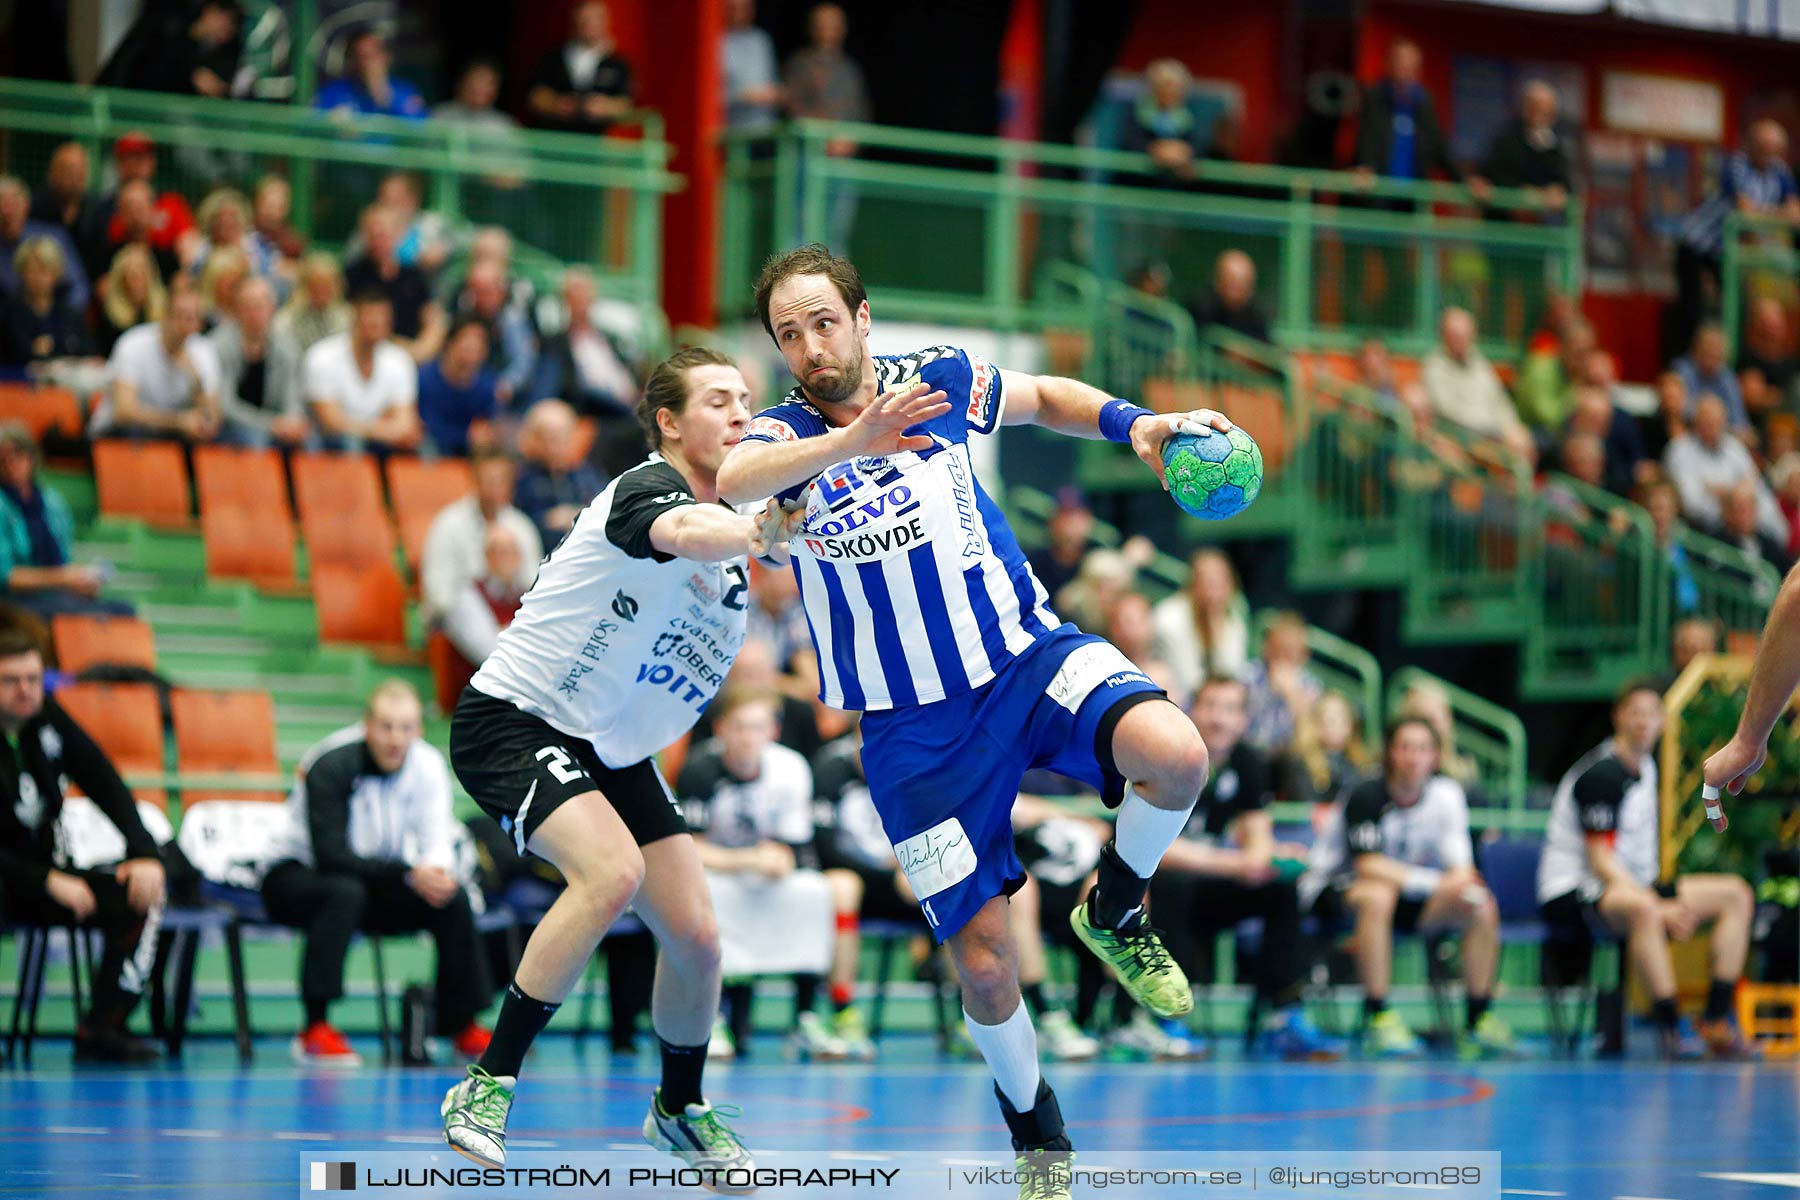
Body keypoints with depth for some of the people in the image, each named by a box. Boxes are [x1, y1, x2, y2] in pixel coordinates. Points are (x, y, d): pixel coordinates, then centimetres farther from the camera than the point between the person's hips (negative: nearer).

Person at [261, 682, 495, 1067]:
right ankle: (315, 1030, -36)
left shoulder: (428, 764, -8)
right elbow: (329, 854, -30)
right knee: (346, 891, -38)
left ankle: (461, 1024, -3)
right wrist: (410, 875, -38)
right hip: (297, 873, -5)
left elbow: (437, 842, -9)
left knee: (452, 896, -17)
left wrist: (438, 870, -34)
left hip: (376, 879, 5)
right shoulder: (332, 764, -24)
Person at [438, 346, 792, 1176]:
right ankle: (485, 1089, -22)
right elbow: (683, 533, -42)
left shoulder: (732, 517, 7)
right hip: (511, 722, -8)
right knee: (612, 869, -31)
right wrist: (758, 534, -62)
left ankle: (680, 1108, 28)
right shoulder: (647, 487, -20)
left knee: (696, 935, 0)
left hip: (613, 752, 8)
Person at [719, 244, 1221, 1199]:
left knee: (1175, 758, -29)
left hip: (1028, 656, 1)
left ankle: (1114, 913, 2)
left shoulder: (939, 379, -1)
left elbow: (1044, 398, 20)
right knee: (984, 965, -3)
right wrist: (852, 440, -49)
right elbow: (725, 482, -34)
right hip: (914, 728, -1)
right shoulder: (781, 435, -9)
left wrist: (1136, 425, 0)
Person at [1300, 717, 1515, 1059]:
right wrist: (1437, 883, -35)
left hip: (1410, 894, 6)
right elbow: (1369, 866, -29)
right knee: (1377, 896, -39)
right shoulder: (1366, 797, -20)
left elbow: (1461, 865, -9)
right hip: (1333, 890, -6)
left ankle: (1480, 1021, -10)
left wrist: (1464, 884, -34)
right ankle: (1377, 1018, -35)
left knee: (1482, 907, -13)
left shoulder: (1446, 794, -5)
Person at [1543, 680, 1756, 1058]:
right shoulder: (1602, 772, -15)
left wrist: (1670, 903, 10)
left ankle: (1718, 1020, -9)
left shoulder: (1645, 766, 14)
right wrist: (1661, 908, -27)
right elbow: (1599, 861, -20)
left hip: (1635, 887, 10)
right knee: (1642, 910, -43)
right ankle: (1672, 1028, -36)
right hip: (1571, 895, -10)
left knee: (1736, 894, 0)